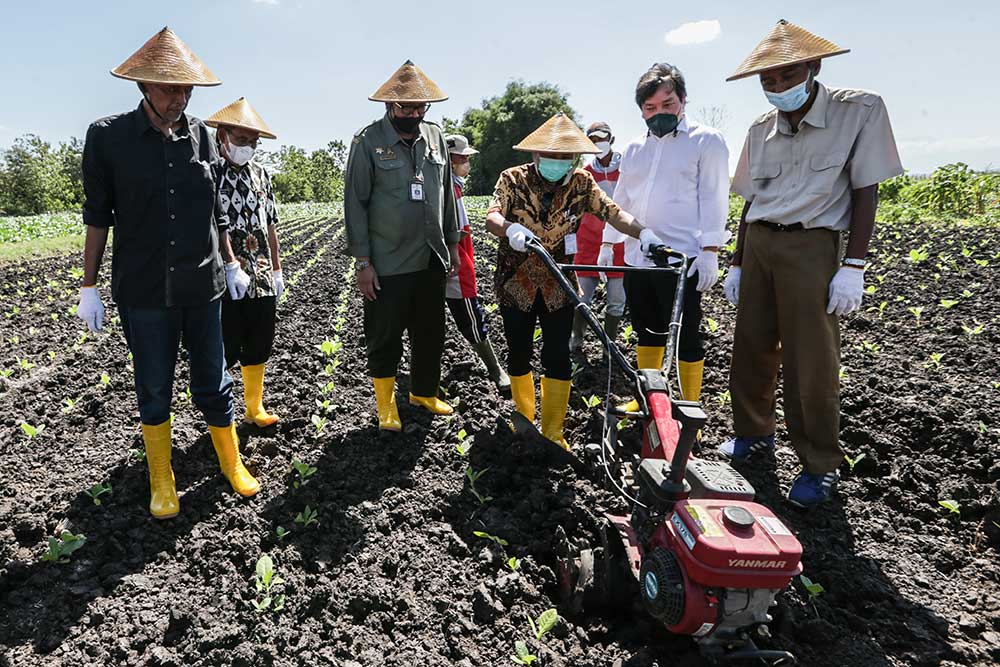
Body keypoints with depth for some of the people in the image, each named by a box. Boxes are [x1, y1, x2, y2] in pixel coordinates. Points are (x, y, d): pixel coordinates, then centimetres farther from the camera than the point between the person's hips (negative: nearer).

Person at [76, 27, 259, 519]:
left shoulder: (200, 134, 4)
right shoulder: (108, 136, -4)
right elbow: (98, 215, 0)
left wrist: (231, 264, 13)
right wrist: (88, 286, 0)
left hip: (202, 286, 2)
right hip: (143, 292, -2)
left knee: (213, 383, 10)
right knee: (154, 391, 9)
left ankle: (232, 463, 29)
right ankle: (161, 482, 27)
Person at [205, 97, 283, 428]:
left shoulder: (260, 173, 12)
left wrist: (276, 270, 14)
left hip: (261, 279, 6)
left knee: (259, 347, 13)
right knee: (224, 350, 3)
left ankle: (254, 408, 28)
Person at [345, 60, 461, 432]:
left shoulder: (435, 137, 8)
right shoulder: (368, 141, -6)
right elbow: (355, 203, -8)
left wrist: (453, 244, 13)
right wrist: (362, 261, -11)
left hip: (432, 260, 5)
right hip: (388, 264, -5)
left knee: (431, 333, 15)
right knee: (385, 338, 5)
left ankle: (424, 393, 36)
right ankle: (386, 407, 23)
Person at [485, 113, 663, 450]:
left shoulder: (581, 183, -2)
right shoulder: (513, 179, -7)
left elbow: (612, 211, -13)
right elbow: (491, 217, -21)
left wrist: (642, 231, -33)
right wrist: (510, 229, -45)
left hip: (559, 284, 1)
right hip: (516, 283, 0)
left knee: (558, 358, -3)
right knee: (519, 355, 10)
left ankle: (553, 434, 10)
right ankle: (524, 421, 31)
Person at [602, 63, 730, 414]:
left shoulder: (706, 140, 0)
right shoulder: (635, 148, 16)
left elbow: (713, 198, -6)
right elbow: (620, 200, 20)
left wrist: (710, 251, -13)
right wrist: (608, 243, 17)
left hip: (682, 260, -6)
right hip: (637, 258, 6)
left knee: (687, 339, 1)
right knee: (647, 332, 16)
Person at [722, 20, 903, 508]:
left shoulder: (861, 111, -3)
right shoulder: (761, 130, 10)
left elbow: (865, 192, -6)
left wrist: (854, 266, -12)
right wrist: (737, 264, 14)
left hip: (811, 247, -5)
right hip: (758, 245, 5)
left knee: (810, 359, -4)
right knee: (751, 347, 9)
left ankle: (820, 465, 10)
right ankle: (754, 432, 28)